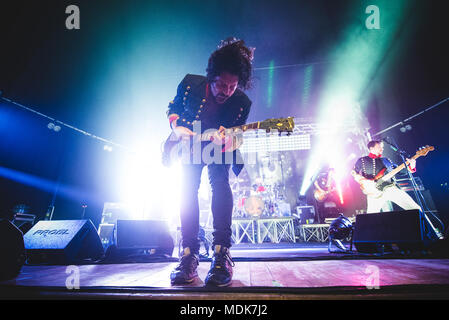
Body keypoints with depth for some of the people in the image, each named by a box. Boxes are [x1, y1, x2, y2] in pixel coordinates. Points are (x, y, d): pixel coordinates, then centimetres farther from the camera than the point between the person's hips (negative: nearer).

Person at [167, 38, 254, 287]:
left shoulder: (242, 103, -23)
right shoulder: (190, 84, -20)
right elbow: (172, 108, -1)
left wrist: (223, 142, -38)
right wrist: (177, 127, -21)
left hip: (219, 151, -1)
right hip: (191, 147, 2)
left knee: (220, 184, -27)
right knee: (187, 189, -18)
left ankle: (221, 254, -24)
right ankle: (189, 255, -11)